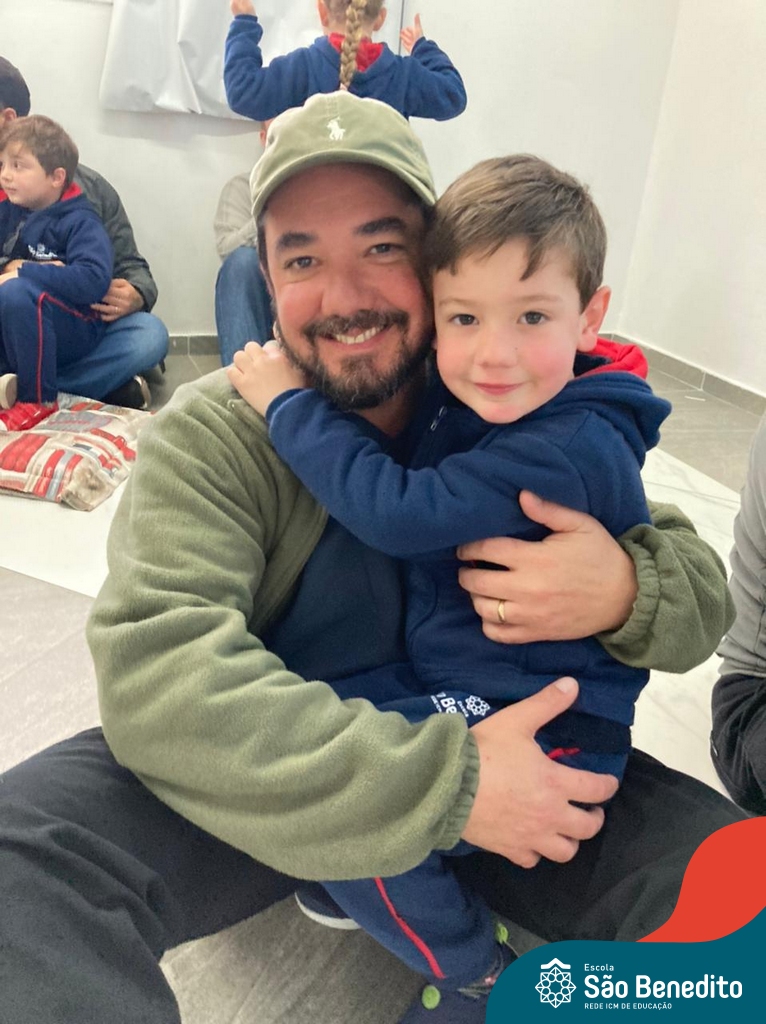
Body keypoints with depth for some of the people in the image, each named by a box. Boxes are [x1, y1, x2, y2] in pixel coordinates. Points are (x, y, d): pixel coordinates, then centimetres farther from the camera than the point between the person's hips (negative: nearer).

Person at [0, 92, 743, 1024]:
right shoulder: (212, 435, -12)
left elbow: (702, 584, -2)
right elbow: (156, 667, -26)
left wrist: (629, 591, -28)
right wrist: (447, 783, -31)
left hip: (493, 752, 3)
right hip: (273, 778, -2)